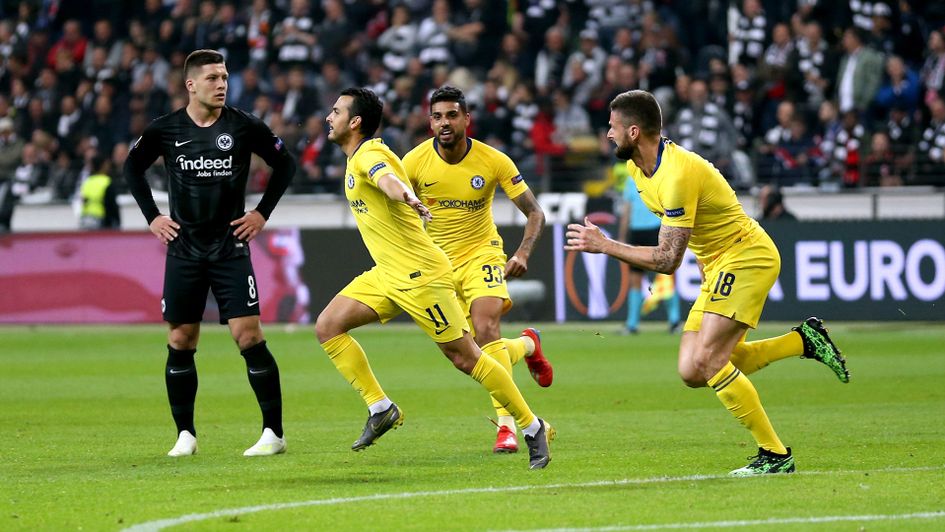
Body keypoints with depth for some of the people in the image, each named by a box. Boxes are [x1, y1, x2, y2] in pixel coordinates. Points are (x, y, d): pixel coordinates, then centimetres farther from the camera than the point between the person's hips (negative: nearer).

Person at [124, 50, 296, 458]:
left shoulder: (243, 127, -4)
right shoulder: (165, 129, -1)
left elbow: (285, 164, 9)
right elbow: (132, 167, 17)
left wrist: (262, 213, 3)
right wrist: (151, 216, 9)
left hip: (230, 248, -2)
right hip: (183, 251, 2)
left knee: (248, 336, -10)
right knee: (180, 342, 3)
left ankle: (273, 432, -5)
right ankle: (185, 434, 13)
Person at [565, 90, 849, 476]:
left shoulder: (677, 175, -26)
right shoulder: (637, 166, 4)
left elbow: (668, 259, -27)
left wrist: (604, 246, -23)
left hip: (746, 259, -10)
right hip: (719, 267, 10)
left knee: (706, 362, -19)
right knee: (693, 372, 1)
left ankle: (775, 455, -11)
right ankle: (803, 340, 12)